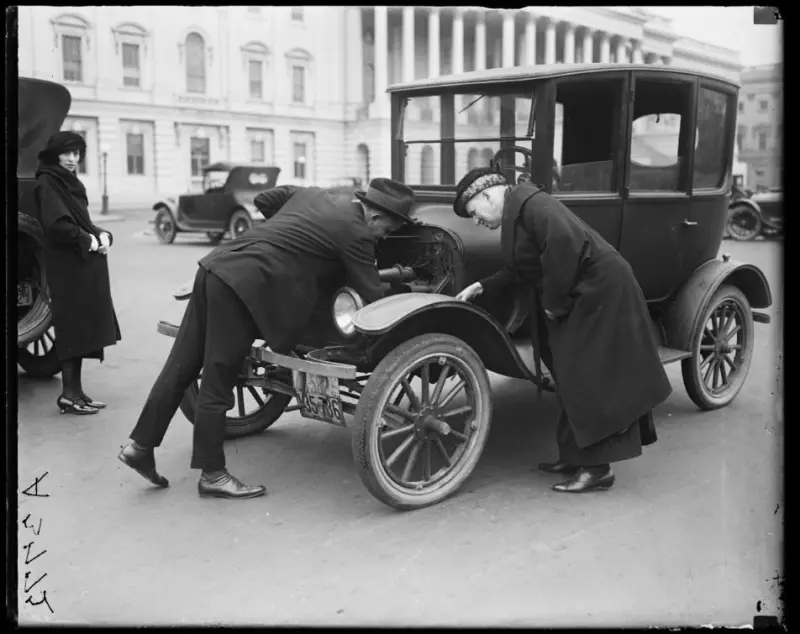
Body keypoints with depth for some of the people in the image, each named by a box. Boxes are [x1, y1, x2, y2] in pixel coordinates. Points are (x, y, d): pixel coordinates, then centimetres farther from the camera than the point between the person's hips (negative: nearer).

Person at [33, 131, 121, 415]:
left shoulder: (70, 182, 18)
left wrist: (103, 235, 0)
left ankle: (76, 391, 13)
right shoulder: (46, 183, -8)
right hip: (67, 266, -8)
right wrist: (89, 241, -12)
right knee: (73, 329, -7)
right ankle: (69, 394, -3)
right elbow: (57, 225, -20)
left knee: (82, 329, 8)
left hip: (85, 266, 8)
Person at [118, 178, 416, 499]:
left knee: (181, 367, 14)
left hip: (215, 266, 9)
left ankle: (140, 445, 22)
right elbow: (371, 294, 0)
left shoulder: (314, 194, 17)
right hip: (242, 286, -9)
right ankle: (212, 475, 14)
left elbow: (263, 200, 28)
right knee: (217, 384, 2)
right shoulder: (354, 232, -5)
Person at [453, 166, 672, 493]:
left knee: (587, 379, -6)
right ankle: (577, 456, 24)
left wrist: (554, 302, -21)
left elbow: (563, 242, -29)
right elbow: (521, 271, 19)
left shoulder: (528, 202, -15)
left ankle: (598, 468, 1)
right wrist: (483, 286, 10)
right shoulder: (516, 212, 17)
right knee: (574, 378, 14)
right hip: (579, 296, 11)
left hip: (599, 290, -11)